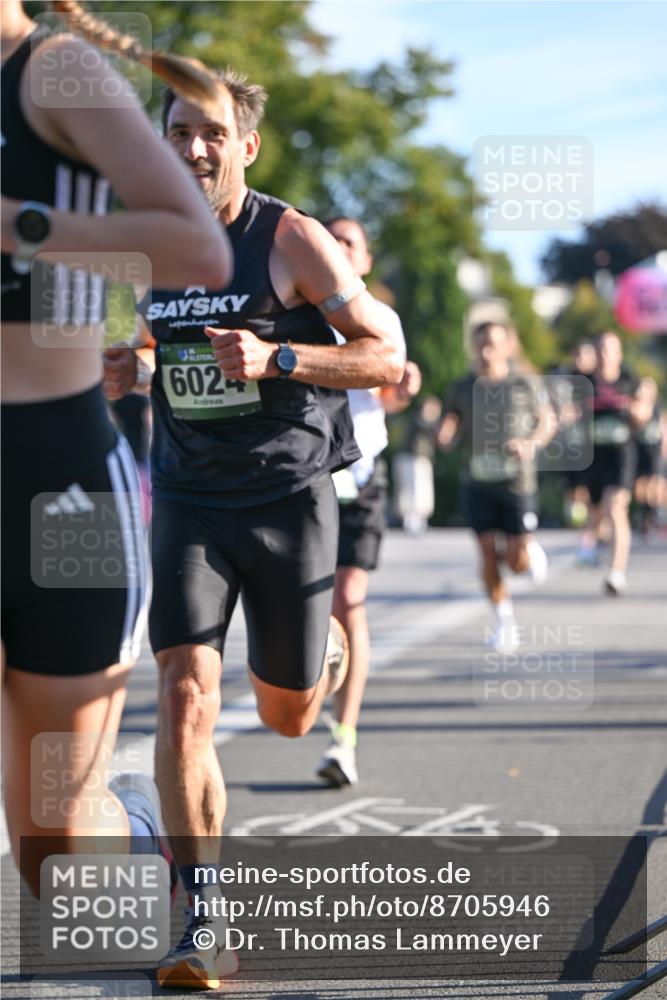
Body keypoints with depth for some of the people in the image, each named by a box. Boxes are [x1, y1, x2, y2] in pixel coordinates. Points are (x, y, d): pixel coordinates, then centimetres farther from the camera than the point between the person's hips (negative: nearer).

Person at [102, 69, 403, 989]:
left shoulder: (293, 242, -8)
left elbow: (387, 359, -8)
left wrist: (276, 358, -23)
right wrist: (117, 375, -3)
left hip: (290, 496, -2)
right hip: (189, 503, 2)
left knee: (286, 717, 10)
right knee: (185, 700, -15)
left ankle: (326, 656, 50)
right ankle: (205, 928, -11)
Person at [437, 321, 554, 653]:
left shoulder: (525, 385, -2)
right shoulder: (462, 389, 3)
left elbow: (547, 421, 10)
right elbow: (447, 437, 6)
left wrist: (532, 443, -10)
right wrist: (445, 434, -18)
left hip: (516, 481, -1)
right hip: (477, 484, 2)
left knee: (517, 561, -3)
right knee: (488, 552, -3)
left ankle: (532, 550, 35)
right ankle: (505, 622, 11)